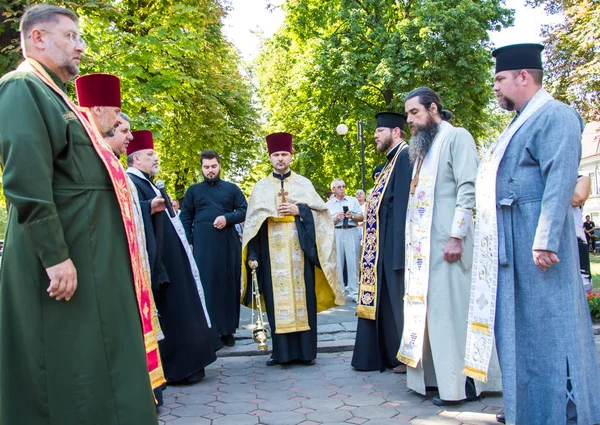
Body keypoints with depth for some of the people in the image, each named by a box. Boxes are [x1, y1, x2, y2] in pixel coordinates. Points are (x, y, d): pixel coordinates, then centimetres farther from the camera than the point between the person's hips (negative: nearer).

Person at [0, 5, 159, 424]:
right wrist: (55, 255, -24)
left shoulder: (54, 96, 21)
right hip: (66, 258, -10)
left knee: (99, 365, 14)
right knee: (70, 370, -3)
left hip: (93, 256, 10)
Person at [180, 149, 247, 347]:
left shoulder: (232, 188, 12)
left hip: (228, 244, 1)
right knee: (205, 285, -2)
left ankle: (227, 330, 11)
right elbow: (185, 218, 9)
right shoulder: (193, 190, 12)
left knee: (228, 285, 3)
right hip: (202, 245, 0)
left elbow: (244, 211, 7)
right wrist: (188, 243, -3)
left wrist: (227, 218, -12)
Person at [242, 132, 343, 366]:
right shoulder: (261, 187, 11)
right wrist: (252, 254, -3)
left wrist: (298, 210, -12)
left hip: (298, 248, 0)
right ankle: (281, 351, 6)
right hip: (272, 250, 1)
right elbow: (252, 222, 6)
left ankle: (306, 350, 5)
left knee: (302, 294, -1)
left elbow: (320, 211, 5)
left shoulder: (303, 183, 10)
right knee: (277, 296, 0)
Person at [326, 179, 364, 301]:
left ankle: (354, 292, 2)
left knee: (353, 263, -2)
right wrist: (336, 218, -10)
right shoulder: (328, 204, 10)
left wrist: (352, 216, -11)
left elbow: (361, 217, 8)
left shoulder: (353, 200, 12)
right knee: (338, 263, 1)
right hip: (336, 234, 0)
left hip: (352, 233, 0)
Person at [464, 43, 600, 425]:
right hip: (510, 247, 10)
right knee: (517, 329, 13)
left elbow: (561, 180, -19)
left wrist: (545, 240, -25)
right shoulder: (523, 121, 21)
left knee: (546, 329, -3)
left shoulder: (554, 115, -9)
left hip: (535, 244, -10)